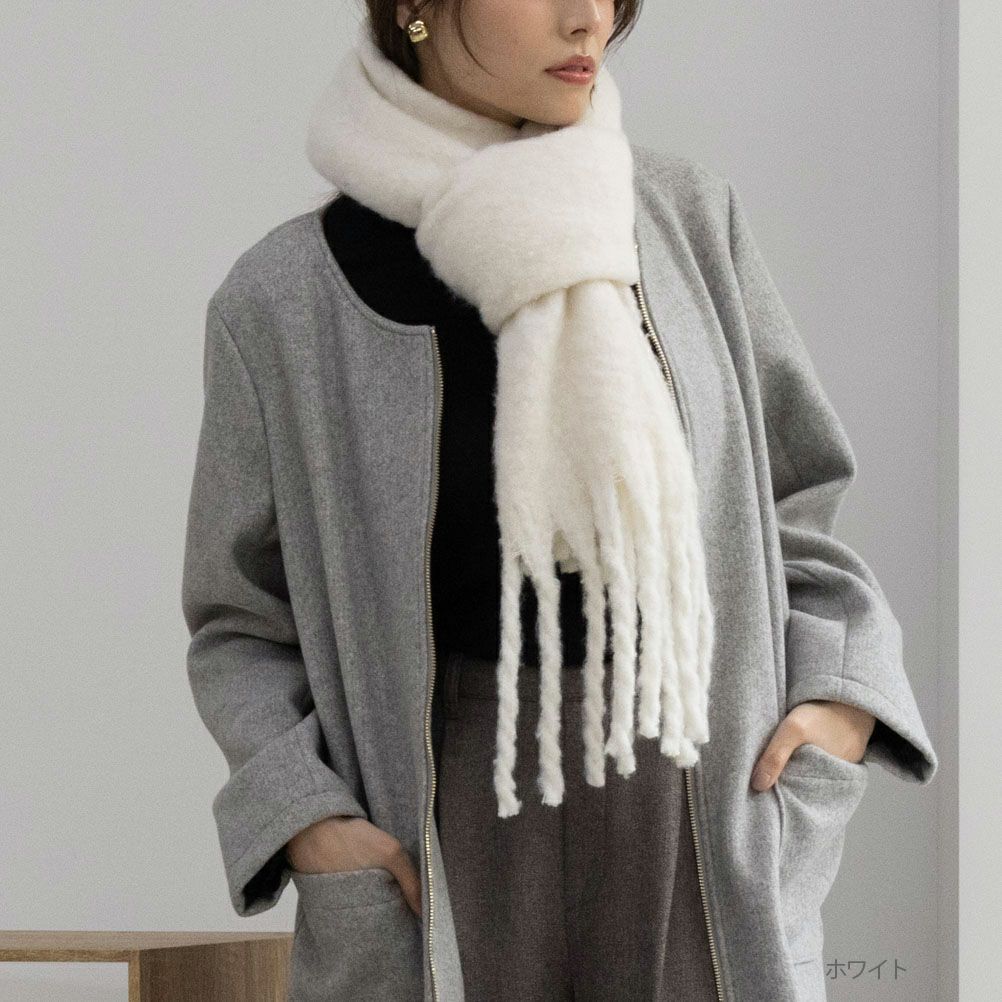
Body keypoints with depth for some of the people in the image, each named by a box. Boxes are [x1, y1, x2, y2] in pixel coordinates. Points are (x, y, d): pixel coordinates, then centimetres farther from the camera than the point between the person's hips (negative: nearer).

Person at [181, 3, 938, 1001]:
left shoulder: (686, 218, 1)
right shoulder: (281, 301, -4)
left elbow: (788, 492, 12)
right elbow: (245, 626, 4)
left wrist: (842, 695, -5)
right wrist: (308, 826, -12)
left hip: (697, 834, 1)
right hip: (452, 844, -1)